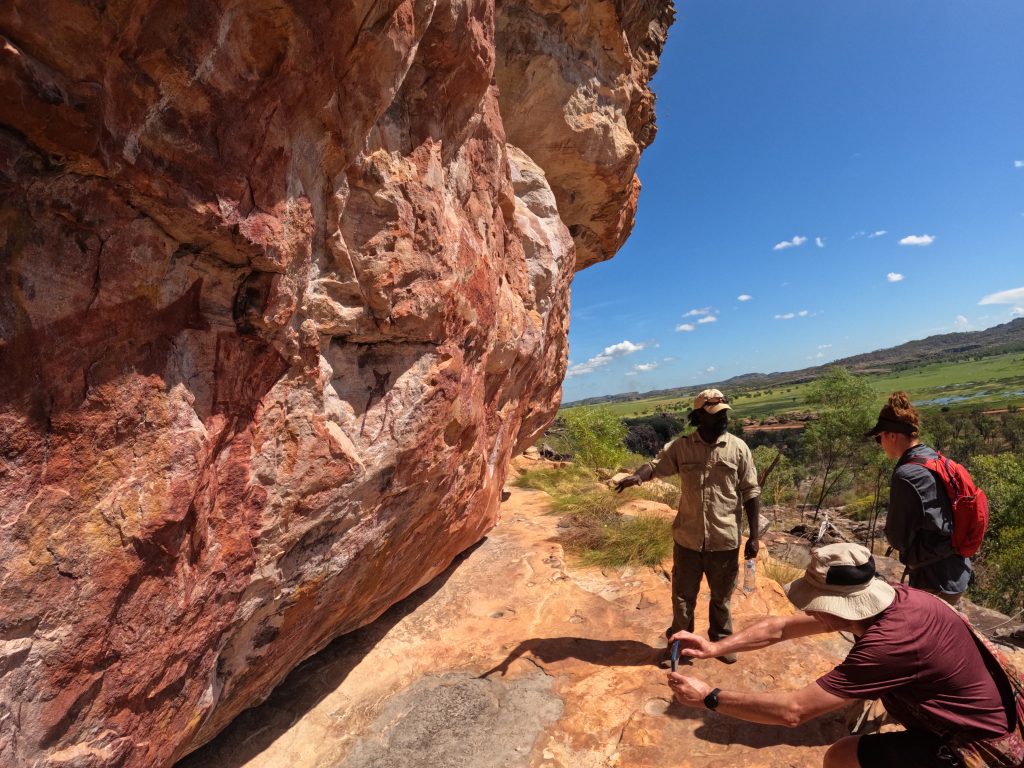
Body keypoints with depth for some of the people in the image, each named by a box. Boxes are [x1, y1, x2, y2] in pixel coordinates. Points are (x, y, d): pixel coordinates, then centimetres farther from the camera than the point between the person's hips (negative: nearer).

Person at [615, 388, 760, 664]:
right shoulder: (681, 446, -5)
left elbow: (750, 493, -3)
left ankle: (721, 641, 45)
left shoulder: (738, 448, -7)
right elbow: (656, 464, -3)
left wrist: (754, 535, -4)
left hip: (725, 540, 0)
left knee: (721, 596, 21)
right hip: (687, 538, 0)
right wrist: (638, 475, -28)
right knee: (683, 595, 16)